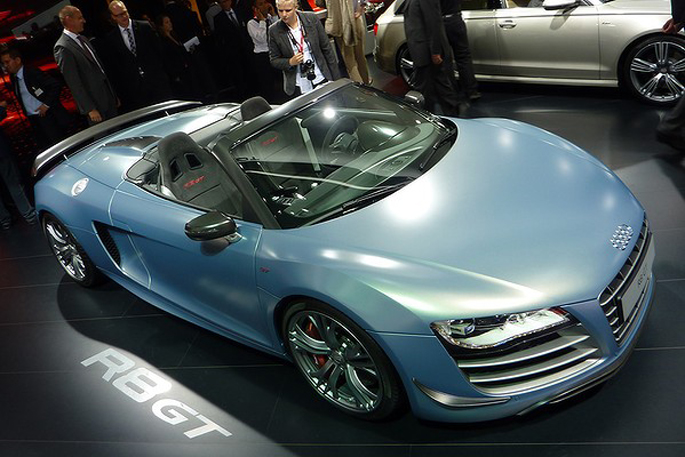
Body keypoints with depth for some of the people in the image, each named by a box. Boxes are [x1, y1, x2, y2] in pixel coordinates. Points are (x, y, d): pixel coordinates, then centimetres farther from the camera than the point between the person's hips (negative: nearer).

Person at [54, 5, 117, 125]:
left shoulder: (82, 39, 12)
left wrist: (113, 95, 16)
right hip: (95, 103, -8)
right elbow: (74, 83, -17)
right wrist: (90, 109, -18)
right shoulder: (63, 48, -15)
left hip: (108, 95, 8)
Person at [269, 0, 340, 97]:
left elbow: (327, 48, 1)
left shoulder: (312, 19, -5)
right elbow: (274, 61, 3)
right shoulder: (274, 31, -6)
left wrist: (336, 78, 1)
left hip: (322, 80, 1)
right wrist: (290, 62, -18)